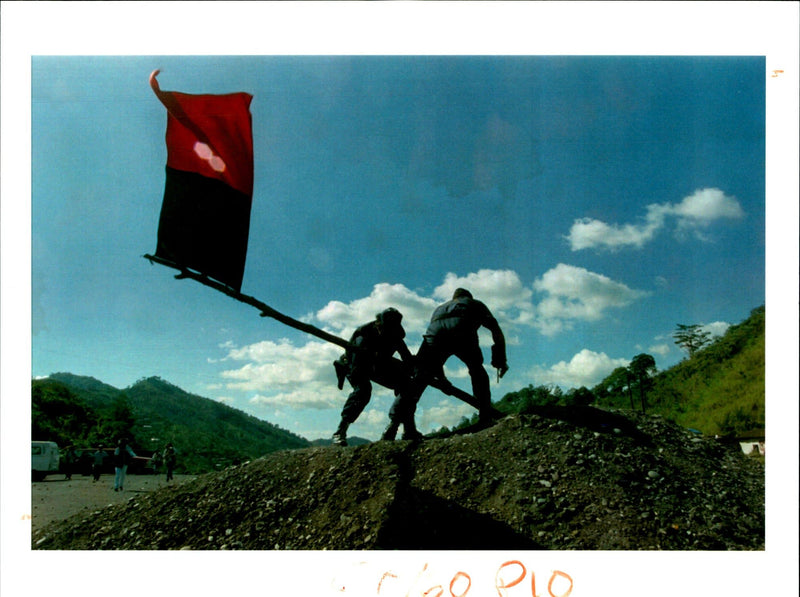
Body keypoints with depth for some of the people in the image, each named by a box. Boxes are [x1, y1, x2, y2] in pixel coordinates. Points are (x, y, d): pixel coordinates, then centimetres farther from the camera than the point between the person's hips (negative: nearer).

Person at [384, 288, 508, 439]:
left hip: (435, 332, 2)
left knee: (419, 379, 5)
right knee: (477, 371, 24)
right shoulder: (475, 304, 39)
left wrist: (440, 375, 46)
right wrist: (501, 360, 30)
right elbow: (497, 331, 27)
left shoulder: (440, 308, 46)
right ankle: (485, 416, 19)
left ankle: (394, 421, -4)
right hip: (463, 333, -2)